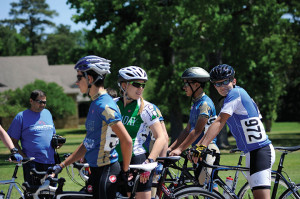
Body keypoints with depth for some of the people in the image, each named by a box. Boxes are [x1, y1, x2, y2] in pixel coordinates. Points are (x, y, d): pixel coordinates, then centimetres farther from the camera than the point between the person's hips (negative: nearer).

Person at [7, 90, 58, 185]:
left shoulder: (47, 113, 16)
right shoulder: (21, 116, 0)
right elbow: (13, 142, -1)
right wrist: (23, 157, -13)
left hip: (51, 162, 5)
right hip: (32, 162, -5)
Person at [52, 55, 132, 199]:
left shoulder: (105, 106, -17)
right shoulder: (95, 104, 14)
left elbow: (127, 141, -21)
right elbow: (87, 144, 19)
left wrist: (125, 170, -10)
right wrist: (61, 165, 17)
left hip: (107, 171, -10)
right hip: (96, 170, 10)